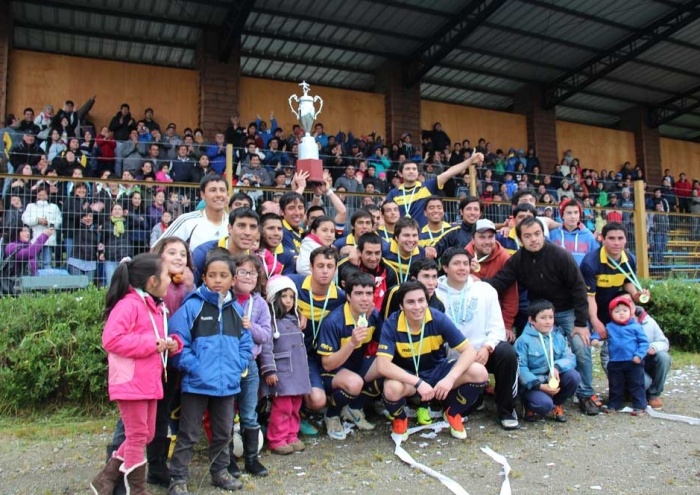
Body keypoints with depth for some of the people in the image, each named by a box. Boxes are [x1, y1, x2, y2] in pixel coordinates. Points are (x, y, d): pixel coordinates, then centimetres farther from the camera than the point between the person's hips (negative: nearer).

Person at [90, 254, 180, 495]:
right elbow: (111, 340, -25)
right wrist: (152, 344, -21)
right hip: (131, 383, -10)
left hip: (150, 383, 10)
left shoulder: (156, 308, 14)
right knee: (137, 436, 2)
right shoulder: (129, 304, -16)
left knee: (145, 435, 16)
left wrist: (172, 344, 1)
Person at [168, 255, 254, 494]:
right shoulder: (191, 306, -11)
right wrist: (195, 368, -19)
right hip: (197, 383, -5)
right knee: (188, 434, 7)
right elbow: (179, 342, -14)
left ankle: (220, 471, 37)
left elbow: (246, 345, 9)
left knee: (223, 432, 19)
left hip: (228, 384, 5)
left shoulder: (237, 310, 5)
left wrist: (236, 368, -4)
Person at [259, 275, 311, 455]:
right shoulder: (270, 320, -10)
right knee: (282, 407, -7)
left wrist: (305, 368, 21)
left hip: (298, 371, 8)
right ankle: (277, 440, 5)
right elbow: (266, 347, -16)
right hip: (281, 372, -7)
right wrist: (269, 370, -19)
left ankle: (292, 437, 23)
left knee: (295, 406, 12)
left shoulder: (295, 319, 15)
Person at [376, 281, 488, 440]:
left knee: (479, 372, -22)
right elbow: (383, 366, -30)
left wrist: (450, 378, -33)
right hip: (408, 377, -2)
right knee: (392, 388, -37)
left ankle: (453, 413, 7)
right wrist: (418, 382, -39)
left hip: (437, 370, 2)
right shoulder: (391, 325, -22)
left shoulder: (439, 319, -19)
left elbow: (469, 351, -18)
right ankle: (399, 419, 1)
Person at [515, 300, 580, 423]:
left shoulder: (558, 338, 7)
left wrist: (557, 367, -25)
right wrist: (540, 385, -23)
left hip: (554, 381, 6)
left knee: (573, 375, -21)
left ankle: (557, 404, 6)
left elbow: (570, 358, -4)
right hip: (533, 384, -5)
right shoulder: (524, 340, -11)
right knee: (544, 404, -32)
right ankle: (529, 405, 7)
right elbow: (521, 368, -17)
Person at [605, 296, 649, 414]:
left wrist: (639, 355, -14)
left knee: (636, 385, 7)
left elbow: (644, 342, -3)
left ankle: (639, 406, 17)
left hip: (633, 363, -2)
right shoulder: (609, 327, 5)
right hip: (615, 363, 3)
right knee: (615, 386, 13)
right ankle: (614, 405, 24)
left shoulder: (636, 327, -4)